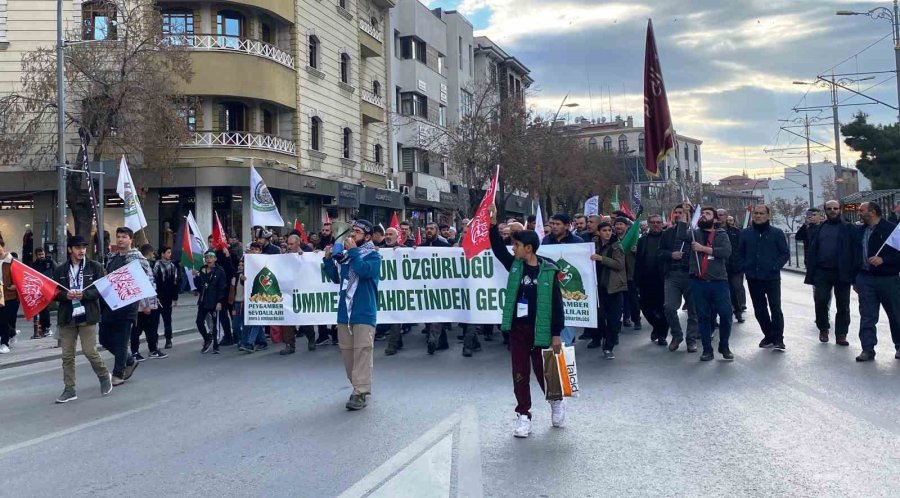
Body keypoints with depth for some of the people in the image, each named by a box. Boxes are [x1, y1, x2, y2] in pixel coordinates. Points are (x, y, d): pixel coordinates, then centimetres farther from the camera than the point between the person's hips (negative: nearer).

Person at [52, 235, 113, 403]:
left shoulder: (95, 267, 1)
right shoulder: (60, 270, 8)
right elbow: (54, 292, 7)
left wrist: (84, 294, -18)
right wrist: (65, 295, -14)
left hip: (88, 316, -3)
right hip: (66, 317, 3)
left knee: (90, 351, -3)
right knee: (67, 355, 5)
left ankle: (104, 376, 22)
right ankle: (69, 390, 13)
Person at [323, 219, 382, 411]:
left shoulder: (373, 255, -4)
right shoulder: (345, 254, 13)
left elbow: (363, 270, -23)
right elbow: (335, 278, 18)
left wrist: (353, 251, -15)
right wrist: (329, 259, 6)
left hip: (364, 313, -6)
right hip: (344, 312, 6)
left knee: (362, 352, -9)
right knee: (347, 352, 11)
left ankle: (361, 393, -8)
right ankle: (359, 386, 24)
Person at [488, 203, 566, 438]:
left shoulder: (548, 270, -12)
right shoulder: (514, 265, 3)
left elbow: (556, 303, -10)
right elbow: (498, 248, 3)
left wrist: (556, 334, -11)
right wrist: (493, 224, -10)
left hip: (539, 329, -4)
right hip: (517, 328, 4)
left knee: (543, 371, 8)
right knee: (520, 373, 6)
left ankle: (557, 401, 36)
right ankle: (523, 414, 15)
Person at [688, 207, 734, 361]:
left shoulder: (721, 235, 7)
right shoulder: (694, 233, 13)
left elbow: (726, 251, -11)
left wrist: (703, 248, -14)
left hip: (719, 281, -1)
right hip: (699, 282, 1)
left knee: (726, 314, -2)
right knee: (703, 316, 5)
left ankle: (724, 346, 19)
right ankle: (707, 349, 14)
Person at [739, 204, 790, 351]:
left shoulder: (777, 233, -1)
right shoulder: (745, 233, 7)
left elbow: (785, 253, 0)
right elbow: (741, 253, 13)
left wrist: (775, 267, -12)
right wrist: (745, 268, 0)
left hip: (772, 278, -3)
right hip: (753, 278, 4)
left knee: (775, 308, -8)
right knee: (759, 310, 10)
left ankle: (778, 339, -2)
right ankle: (768, 336, 23)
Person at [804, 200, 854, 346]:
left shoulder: (848, 228, 3)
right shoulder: (818, 229, 11)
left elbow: (854, 251, -4)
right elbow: (812, 252, 7)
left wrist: (854, 274, -13)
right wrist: (811, 274, -1)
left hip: (842, 272, -2)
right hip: (822, 272, 2)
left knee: (843, 305, 5)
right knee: (820, 301, -2)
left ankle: (841, 334, 13)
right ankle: (823, 329, 19)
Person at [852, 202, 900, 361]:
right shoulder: (859, 231, 11)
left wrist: (883, 260, -22)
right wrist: (855, 280, 14)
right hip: (865, 278, 4)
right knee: (867, 316, 0)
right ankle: (868, 349, 1)